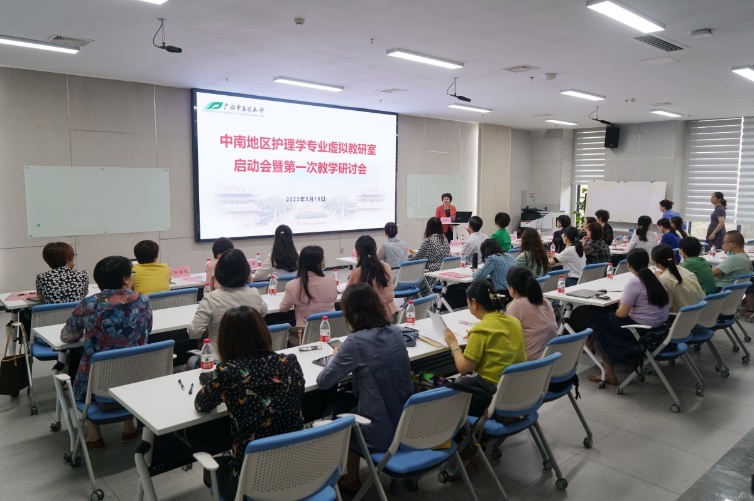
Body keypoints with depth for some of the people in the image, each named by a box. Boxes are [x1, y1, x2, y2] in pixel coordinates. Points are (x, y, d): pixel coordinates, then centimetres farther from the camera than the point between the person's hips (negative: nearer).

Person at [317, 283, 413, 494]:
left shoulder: (355, 342, -21)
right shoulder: (395, 332, -1)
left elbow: (323, 382, -11)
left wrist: (336, 357, 5)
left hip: (381, 431, -6)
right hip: (407, 422, 6)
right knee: (350, 409, 29)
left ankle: (351, 480, 37)